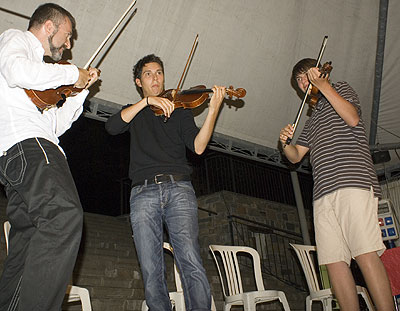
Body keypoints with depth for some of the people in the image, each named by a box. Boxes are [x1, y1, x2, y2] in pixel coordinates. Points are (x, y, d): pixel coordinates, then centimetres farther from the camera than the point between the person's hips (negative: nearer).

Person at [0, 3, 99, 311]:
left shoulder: (37, 64, 37)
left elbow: (57, 123, 31)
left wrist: (82, 89, 28)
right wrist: (71, 73, -5)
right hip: (25, 142, -11)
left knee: (30, 239, 7)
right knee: (65, 215, -31)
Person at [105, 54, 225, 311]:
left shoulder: (180, 111, 22)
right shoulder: (134, 113, 25)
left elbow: (198, 146, 5)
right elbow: (112, 126, 0)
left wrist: (213, 109, -8)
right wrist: (147, 101, -7)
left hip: (178, 189, 0)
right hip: (144, 193, 1)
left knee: (191, 263, -16)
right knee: (151, 272, -7)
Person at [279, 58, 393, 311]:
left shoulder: (342, 88, 18)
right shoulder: (314, 115, 33)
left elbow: (352, 118, -5)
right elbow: (296, 156, 26)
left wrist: (323, 84, -4)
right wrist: (285, 143, 4)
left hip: (353, 182, -6)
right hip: (324, 192, 6)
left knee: (365, 253, -16)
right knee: (334, 260, -4)